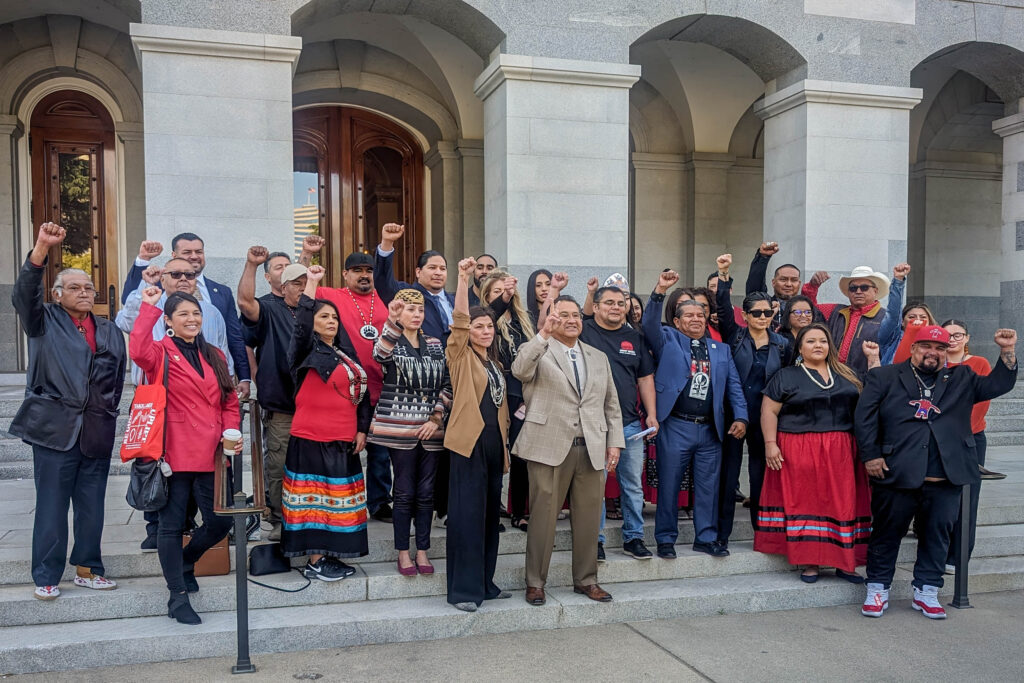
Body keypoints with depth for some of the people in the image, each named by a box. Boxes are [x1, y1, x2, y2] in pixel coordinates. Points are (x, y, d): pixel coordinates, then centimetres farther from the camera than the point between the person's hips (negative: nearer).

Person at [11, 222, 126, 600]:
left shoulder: (110, 332, 16)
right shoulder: (45, 322, 7)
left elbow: (120, 375, 15)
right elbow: (23, 294, -11)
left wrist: (109, 411, 5)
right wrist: (41, 248, -23)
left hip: (97, 432, 3)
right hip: (55, 427, -3)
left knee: (92, 505, 9)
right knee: (52, 505, 2)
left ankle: (88, 568, 22)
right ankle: (46, 577, 14)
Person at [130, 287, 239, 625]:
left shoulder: (215, 356, 15)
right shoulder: (161, 353, -2)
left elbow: (229, 402, 17)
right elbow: (138, 351, -27)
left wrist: (231, 432, 1)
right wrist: (148, 307, -22)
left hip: (210, 454, 5)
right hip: (175, 454, -5)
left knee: (220, 521, 9)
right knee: (172, 524, 4)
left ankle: (185, 563, 37)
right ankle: (177, 597, 15)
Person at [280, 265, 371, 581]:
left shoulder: (346, 354, 15)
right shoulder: (308, 351, -3)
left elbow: (362, 392, 17)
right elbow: (301, 326, -24)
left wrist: (362, 429, 8)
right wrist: (311, 284, -24)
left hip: (344, 440, 7)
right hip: (312, 439, -7)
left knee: (338, 497, 10)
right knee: (315, 496, -2)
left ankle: (329, 557, 20)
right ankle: (314, 561, 6)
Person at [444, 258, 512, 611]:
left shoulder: (495, 363, 19)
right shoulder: (461, 356, 0)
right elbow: (459, 321, -16)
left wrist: (504, 441, 16)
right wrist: (463, 279, -27)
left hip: (494, 445, 7)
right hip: (469, 443, -7)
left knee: (490, 515, 11)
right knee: (466, 515, -6)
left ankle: (485, 583, 21)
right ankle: (464, 589, 1)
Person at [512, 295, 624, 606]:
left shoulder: (599, 358, 19)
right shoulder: (537, 351, 4)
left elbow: (611, 404, 19)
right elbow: (520, 370, -20)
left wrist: (614, 441, 10)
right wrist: (543, 335, -27)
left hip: (592, 450, 4)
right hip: (549, 448, -4)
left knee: (588, 518, 8)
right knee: (543, 517, 1)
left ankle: (586, 580, 24)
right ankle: (535, 583, 14)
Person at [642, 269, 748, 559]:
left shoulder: (721, 349, 17)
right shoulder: (668, 339, 7)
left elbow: (734, 386, 13)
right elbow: (650, 324, -12)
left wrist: (740, 417, -1)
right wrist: (660, 291, -23)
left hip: (710, 429, 4)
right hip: (675, 427, -3)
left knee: (709, 486, 9)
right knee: (669, 485, 3)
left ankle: (706, 537, 21)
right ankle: (666, 539, 14)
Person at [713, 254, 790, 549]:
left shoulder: (782, 344, 8)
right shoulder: (734, 337, 2)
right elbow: (722, 308, -12)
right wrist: (723, 275, -22)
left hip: (765, 419, 2)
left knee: (761, 474, 10)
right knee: (728, 474, 1)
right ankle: (722, 534, 9)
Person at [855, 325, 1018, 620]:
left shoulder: (962, 379, 15)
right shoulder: (885, 377, 4)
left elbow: (999, 384, 8)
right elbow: (864, 416, -1)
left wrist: (1007, 351, -6)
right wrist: (871, 455, -8)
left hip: (946, 479, 3)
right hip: (896, 475, -3)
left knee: (937, 535, 10)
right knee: (887, 532, 6)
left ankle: (926, 592, 25)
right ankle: (877, 589, 19)